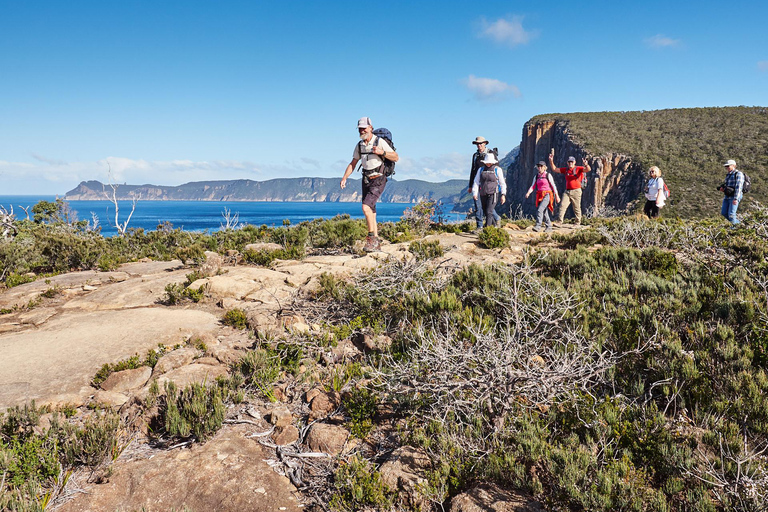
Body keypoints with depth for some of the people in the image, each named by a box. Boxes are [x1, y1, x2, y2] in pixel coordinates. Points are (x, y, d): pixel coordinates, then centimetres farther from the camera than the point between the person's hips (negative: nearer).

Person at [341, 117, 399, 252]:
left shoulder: (380, 142, -8)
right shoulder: (359, 145, 9)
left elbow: (396, 157, -8)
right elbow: (353, 163, 17)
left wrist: (382, 152, -23)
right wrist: (344, 178, 6)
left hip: (378, 180, -7)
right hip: (366, 180, 7)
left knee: (366, 207, -22)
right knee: (370, 212, 7)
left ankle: (372, 237, -11)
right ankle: (376, 244, 14)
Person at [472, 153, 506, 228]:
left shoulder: (497, 170, 2)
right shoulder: (481, 170, 11)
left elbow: (502, 183, 3)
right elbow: (476, 182, 6)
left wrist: (503, 194, -5)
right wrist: (475, 193, -8)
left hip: (493, 194, -5)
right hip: (483, 195, 5)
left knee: (489, 212, -17)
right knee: (486, 213, 11)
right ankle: (496, 224, 31)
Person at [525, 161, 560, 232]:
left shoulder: (548, 175, -2)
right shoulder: (536, 176, 12)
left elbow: (553, 186, 1)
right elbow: (533, 186, 7)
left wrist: (557, 196, 1)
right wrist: (528, 193, -12)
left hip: (547, 195, -6)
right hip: (539, 196, 6)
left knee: (540, 210, -22)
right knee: (544, 212, 9)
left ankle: (538, 226, -26)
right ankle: (549, 227, 20)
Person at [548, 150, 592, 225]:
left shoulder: (578, 168, -2)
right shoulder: (565, 169, 12)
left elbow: (588, 169, -17)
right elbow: (554, 169, 14)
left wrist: (586, 164, -40)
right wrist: (551, 160, 2)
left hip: (576, 191, -4)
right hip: (567, 191, 4)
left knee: (577, 208, 3)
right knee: (562, 206, -7)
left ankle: (578, 222, 14)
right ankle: (559, 221, -7)